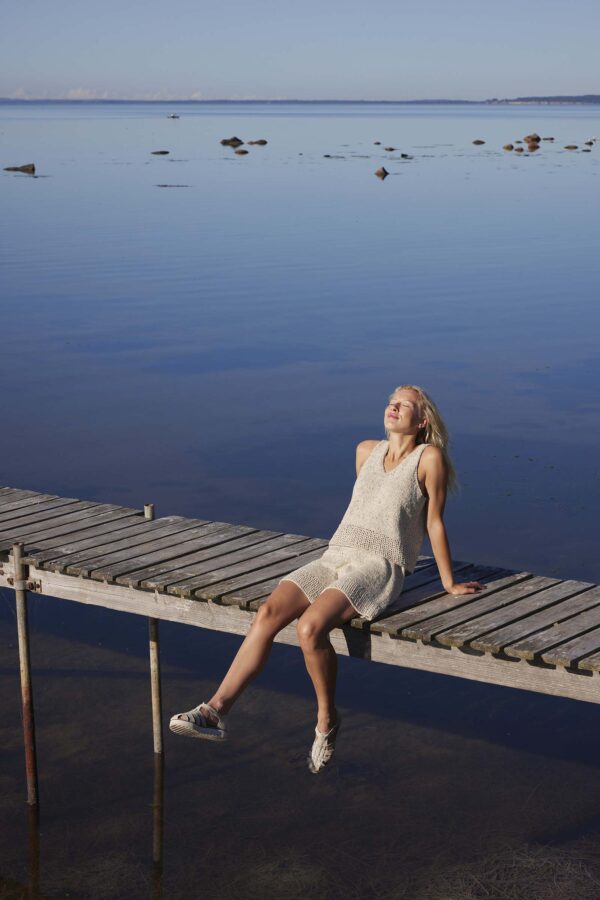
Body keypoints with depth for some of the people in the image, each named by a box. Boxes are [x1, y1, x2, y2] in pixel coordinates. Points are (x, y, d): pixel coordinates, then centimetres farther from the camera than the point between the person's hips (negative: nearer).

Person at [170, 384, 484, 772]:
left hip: (380, 569, -5)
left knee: (311, 627, -31)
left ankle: (327, 718, -8)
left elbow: (435, 523, 4)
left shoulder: (429, 457, 0)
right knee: (269, 612, -21)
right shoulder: (366, 451, 17)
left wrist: (449, 583, 9)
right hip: (335, 558, 6)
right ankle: (217, 710, -24)